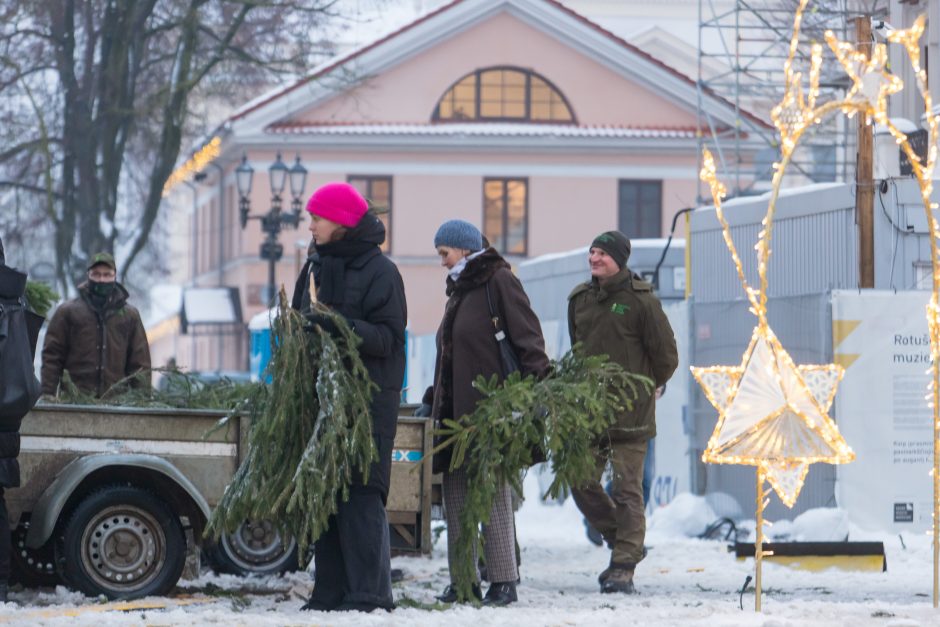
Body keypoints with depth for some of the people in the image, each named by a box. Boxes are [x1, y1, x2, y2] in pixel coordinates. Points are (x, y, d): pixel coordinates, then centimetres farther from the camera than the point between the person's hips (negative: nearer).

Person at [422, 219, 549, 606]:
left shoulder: (499, 281, -5)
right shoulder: (458, 289, 22)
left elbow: (527, 339, -12)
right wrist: (433, 399, 27)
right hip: (455, 408, 9)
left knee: (494, 494, -8)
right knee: (455, 492, 5)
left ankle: (504, 581, -6)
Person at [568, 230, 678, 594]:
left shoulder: (640, 301, -9)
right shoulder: (580, 299, 9)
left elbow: (666, 357, -3)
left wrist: (642, 388, 6)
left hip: (629, 413, -6)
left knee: (627, 490, -5)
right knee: (581, 483, 7)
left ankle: (624, 568, -3)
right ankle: (621, 542, 26)